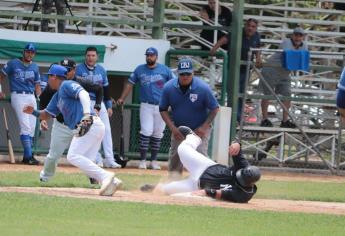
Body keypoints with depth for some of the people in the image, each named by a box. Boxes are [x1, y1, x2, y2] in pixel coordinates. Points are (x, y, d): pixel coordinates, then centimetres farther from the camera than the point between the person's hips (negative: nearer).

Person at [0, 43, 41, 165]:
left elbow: (37, 85, 16)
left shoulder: (35, 67, 13)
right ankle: (28, 156, -17)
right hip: (18, 96, -5)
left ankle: (27, 156, 11)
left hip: (31, 97, 5)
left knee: (32, 127, 4)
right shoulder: (13, 64, 0)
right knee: (25, 126, -15)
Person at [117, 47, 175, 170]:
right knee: (146, 131, -11)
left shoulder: (165, 70, 2)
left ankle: (154, 160, 15)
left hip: (161, 106, 1)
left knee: (157, 134, 5)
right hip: (146, 106, -1)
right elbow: (130, 83, 11)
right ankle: (142, 160, -6)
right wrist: (122, 98, 2)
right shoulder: (140, 70, 5)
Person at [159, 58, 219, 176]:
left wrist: (204, 127, -18)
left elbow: (214, 109, -11)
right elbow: (163, 109, -3)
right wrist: (172, 127, -14)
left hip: (199, 130, -3)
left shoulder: (203, 88, -21)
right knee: (174, 159, 8)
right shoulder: (169, 87, -14)